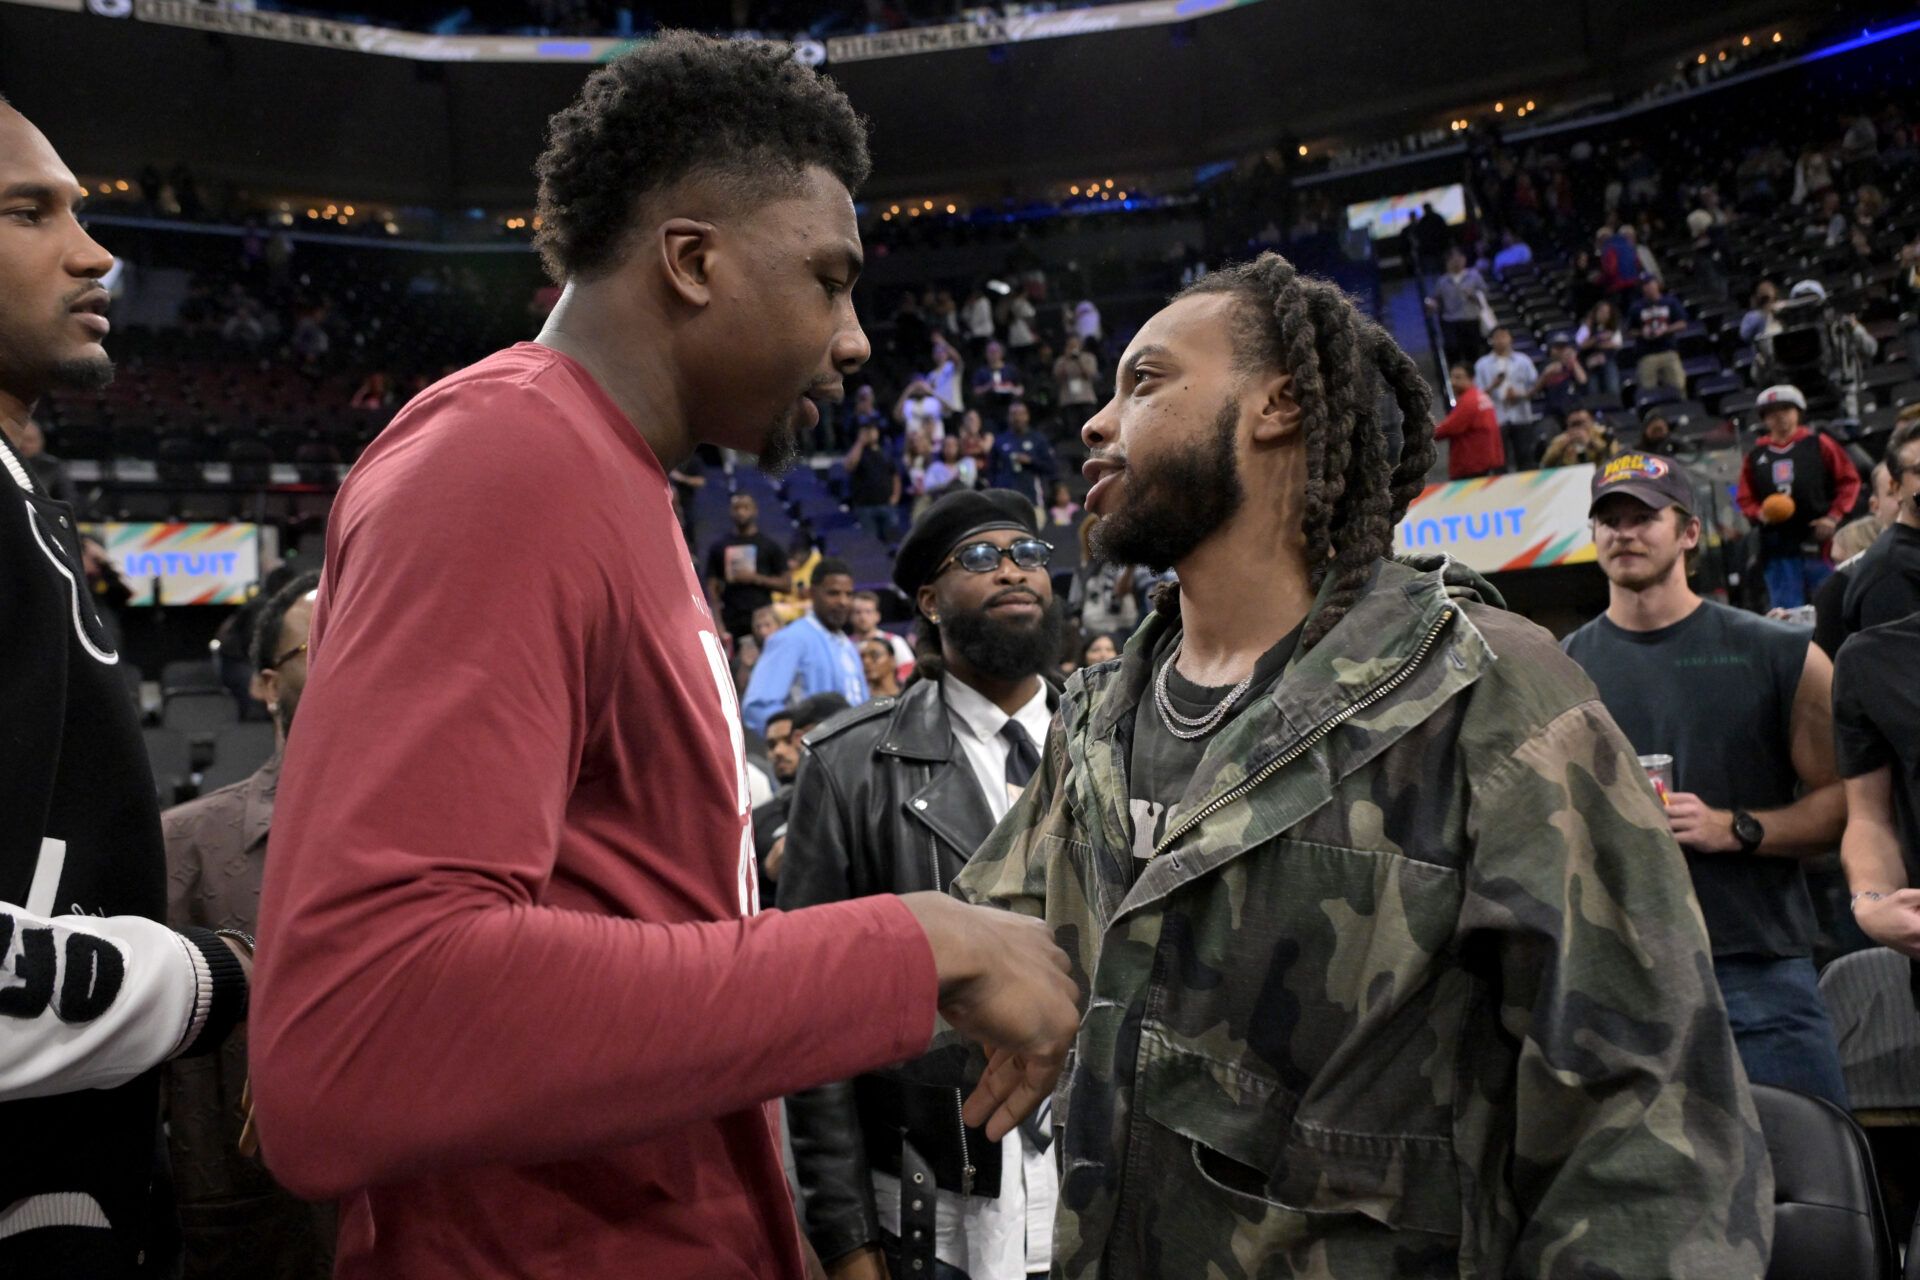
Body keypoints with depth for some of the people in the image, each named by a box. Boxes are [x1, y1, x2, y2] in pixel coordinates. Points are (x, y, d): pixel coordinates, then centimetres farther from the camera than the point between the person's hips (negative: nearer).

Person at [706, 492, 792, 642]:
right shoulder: (719, 547, 11)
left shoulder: (770, 547, 7)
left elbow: (786, 585, 4)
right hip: (730, 622, 1)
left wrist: (756, 578, -10)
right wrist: (717, 621, -5)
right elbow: (712, 587, 8)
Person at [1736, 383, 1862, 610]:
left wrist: (1834, 516, -6)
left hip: (1817, 540, -2)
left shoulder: (1819, 445, 4)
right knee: (1787, 613, 3)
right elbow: (1745, 498, 13)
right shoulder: (1755, 456, 10)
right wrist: (1760, 514, -7)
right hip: (1777, 547, 2)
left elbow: (1849, 480, 4)